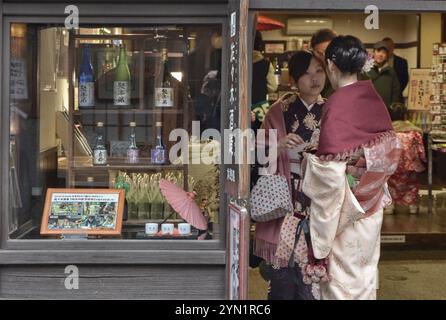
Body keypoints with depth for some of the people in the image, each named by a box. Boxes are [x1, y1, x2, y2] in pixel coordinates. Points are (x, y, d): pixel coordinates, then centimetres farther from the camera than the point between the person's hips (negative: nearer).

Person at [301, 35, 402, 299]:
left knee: (343, 271, 8)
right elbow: (390, 148, 6)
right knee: (365, 267, 20)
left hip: (347, 207, -7)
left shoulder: (337, 105, -21)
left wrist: (310, 160, -7)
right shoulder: (374, 98, -1)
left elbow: (332, 166, -24)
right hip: (372, 203, 7)